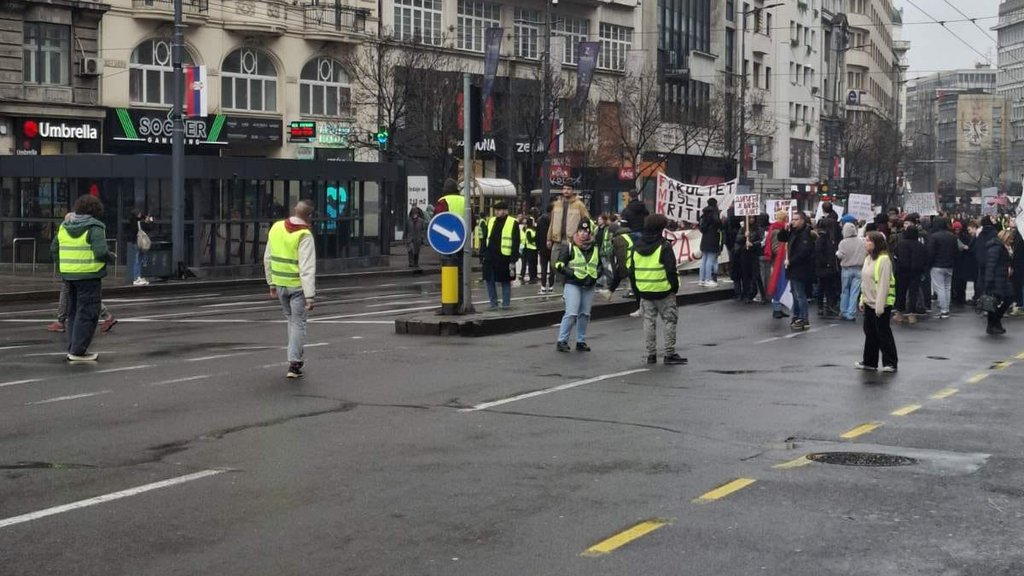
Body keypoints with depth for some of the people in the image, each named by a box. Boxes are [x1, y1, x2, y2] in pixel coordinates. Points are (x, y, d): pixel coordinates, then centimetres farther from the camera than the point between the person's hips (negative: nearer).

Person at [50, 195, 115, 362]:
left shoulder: (65, 227, 9)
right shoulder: (95, 228, -11)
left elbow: (54, 250, 10)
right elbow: (101, 252, -20)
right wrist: (110, 259, 0)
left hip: (69, 275, 7)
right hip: (89, 275, -7)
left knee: (74, 311, 15)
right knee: (87, 314, -2)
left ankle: (73, 349, 15)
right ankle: (78, 351, -4)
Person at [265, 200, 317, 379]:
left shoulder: (276, 227, 2)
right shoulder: (304, 236, -18)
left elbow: (268, 259, 8)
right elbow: (307, 269, -22)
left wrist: (272, 283, 17)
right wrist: (310, 296, -22)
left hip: (280, 284, 6)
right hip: (298, 285, -6)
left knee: (291, 319, 22)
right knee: (298, 322, 4)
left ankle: (297, 358, 29)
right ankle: (293, 364, 1)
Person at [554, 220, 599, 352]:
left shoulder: (595, 248, 13)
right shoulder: (569, 247, -3)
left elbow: (600, 265, 26)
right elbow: (558, 265, -5)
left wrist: (595, 276, 7)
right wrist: (573, 274, -13)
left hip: (589, 286, 5)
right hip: (573, 285, -5)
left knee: (585, 314, 7)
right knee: (571, 313, -13)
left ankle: (581, 341, 16)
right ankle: (562, 341, -6)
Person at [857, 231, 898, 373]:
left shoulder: (883, 260, -17)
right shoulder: (868, 259, 12)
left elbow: (883, 284, -20)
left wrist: (880, 305, -22)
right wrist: (862, 300, 14)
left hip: (881, 303, -9)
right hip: (869, 303, 9)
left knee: (883, 332, -2)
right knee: (870, 332, 13)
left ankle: (890, 362, 7)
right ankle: (869, 361, 21)